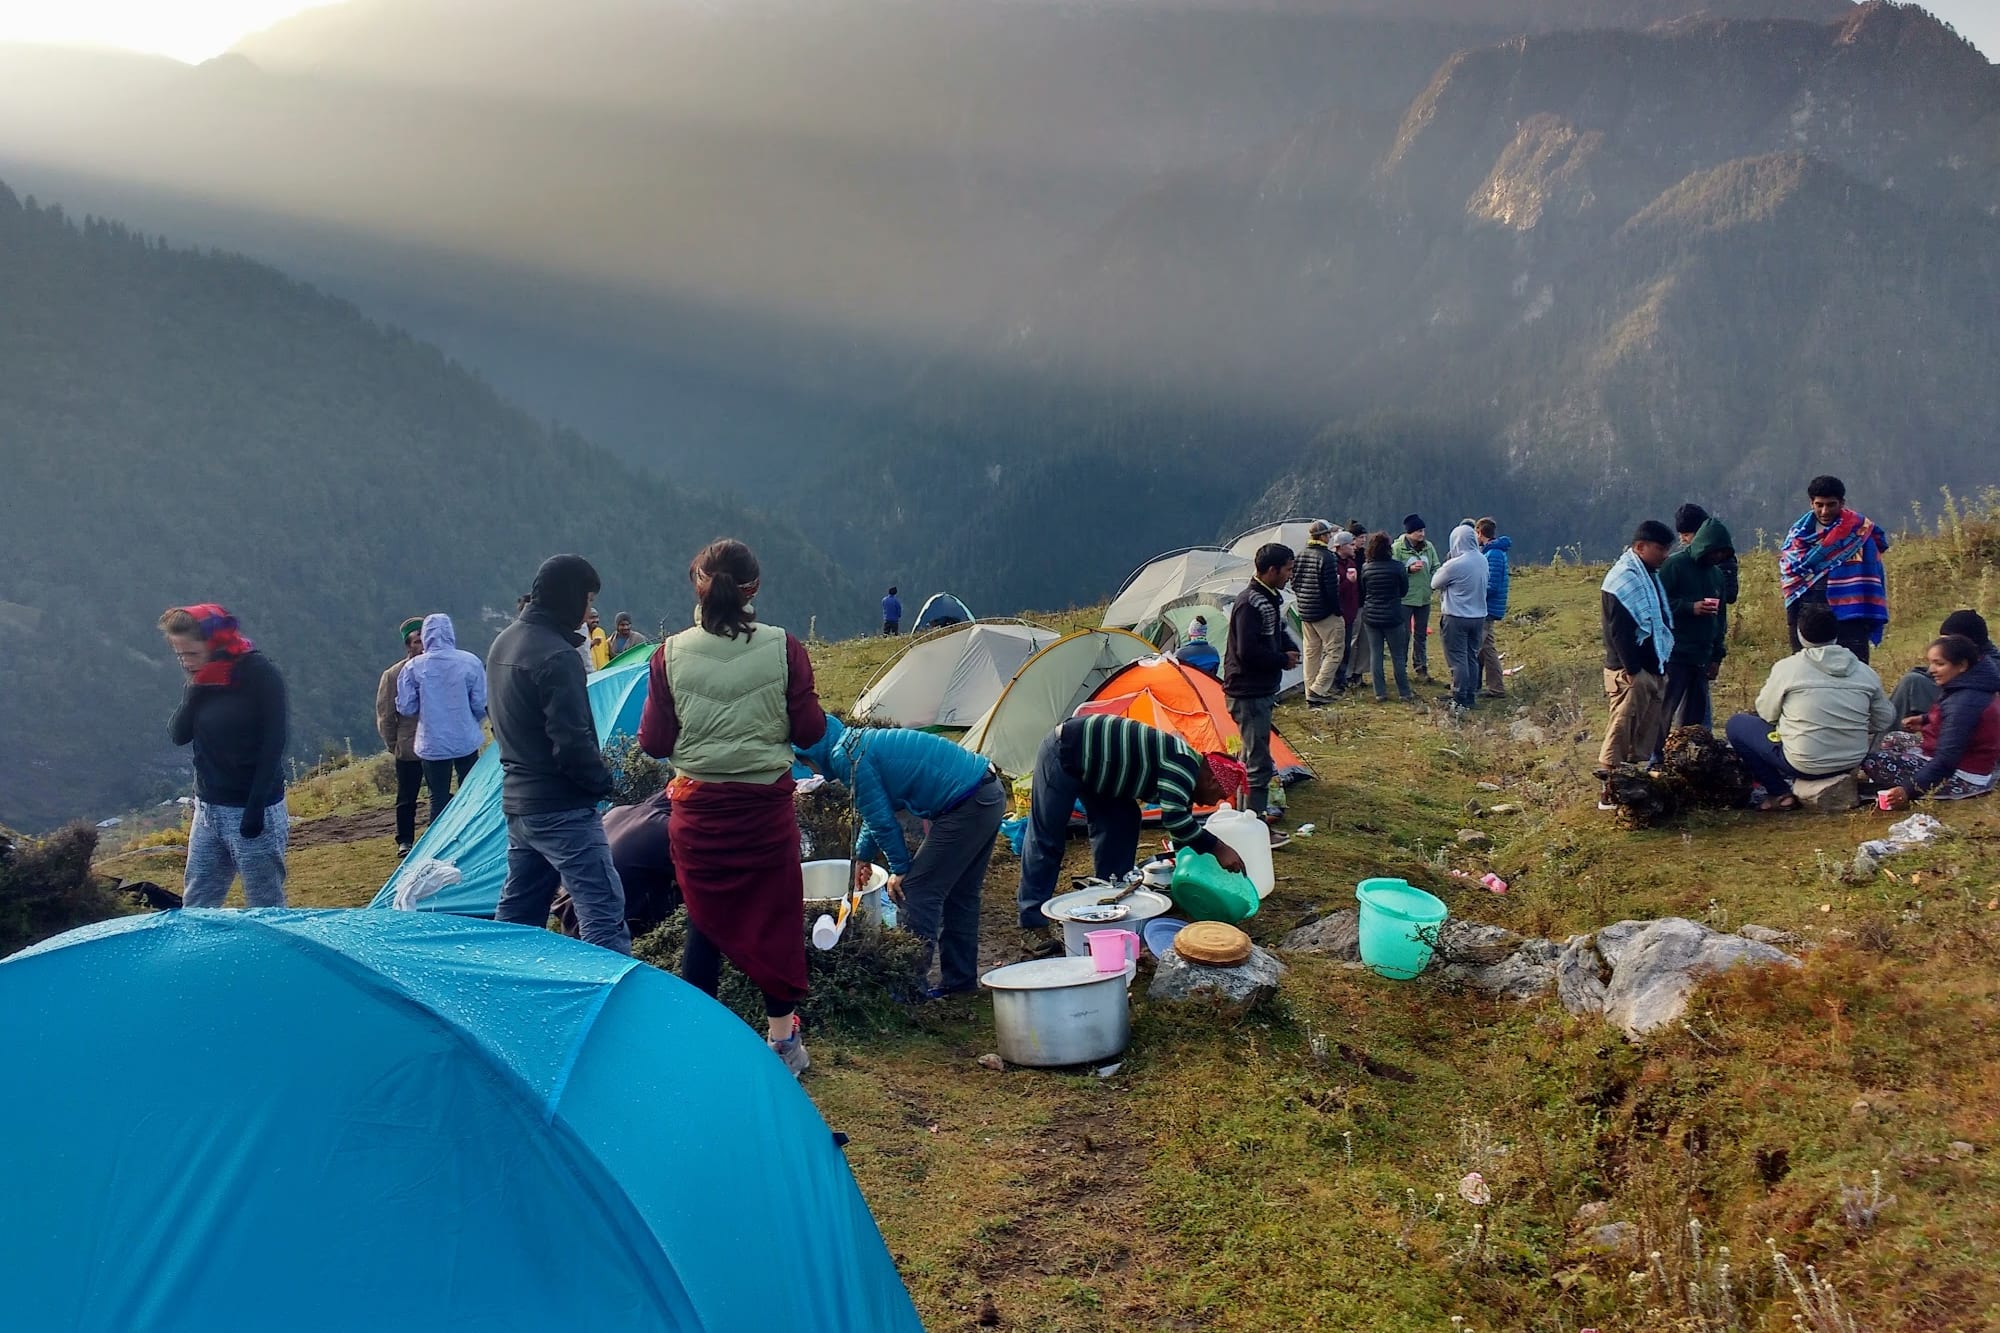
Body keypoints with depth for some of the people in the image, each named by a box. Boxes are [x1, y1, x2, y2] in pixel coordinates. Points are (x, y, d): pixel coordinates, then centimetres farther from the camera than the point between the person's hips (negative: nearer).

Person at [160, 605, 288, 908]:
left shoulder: (260, 675, -13)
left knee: (266, 909, 0)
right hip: (208, 809, 7)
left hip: (253, 811, -7)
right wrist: (195, 688, -13)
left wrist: (257, 806, -19)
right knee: (195, 906, 10)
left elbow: (273, 744, -15)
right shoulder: (199, 678, 7)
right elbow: (178, 734, 1)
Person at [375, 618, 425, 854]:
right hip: (408, 749, -1)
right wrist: (393, 744, 1)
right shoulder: (394, 675, -4)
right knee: (406, 798, 8)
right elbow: (385, 715, 1)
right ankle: (405, 841, 19)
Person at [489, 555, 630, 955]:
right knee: (603, 910, -10)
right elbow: (572, 742, -22)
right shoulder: (557, 656, -19)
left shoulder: (504, 643, 11)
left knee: (516, 913, 18)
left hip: (516, 800, 10)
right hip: (562, 808, -10)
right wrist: (602, 780, -6)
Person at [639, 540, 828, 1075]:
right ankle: (783, 1040, 22)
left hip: (697, 807, 1)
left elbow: (653, 742, -2)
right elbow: (810, 730, -4)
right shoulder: (783, 649, -9)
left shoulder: (671, 655, -7)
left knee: (704, 920, 14)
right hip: (767, 805, -1)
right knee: (776, 918, 13)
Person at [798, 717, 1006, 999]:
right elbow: (878, 808, 30)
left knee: (916, 890, -4)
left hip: (967, 807, -10)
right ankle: (960, 980, 26)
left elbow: (879, 815, -9)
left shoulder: (846, 756, -10)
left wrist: (899, 868, 1)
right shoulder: (863, 740, 19)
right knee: (960, 893, 18)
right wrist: (863, 855, 35)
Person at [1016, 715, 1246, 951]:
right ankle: (1034, 927, -3)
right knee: (1045, 840, -6)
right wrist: (1218, 848, -23)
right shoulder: (1183, 763, -18)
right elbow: (1174, 819, -30)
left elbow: (1182, 831, 21)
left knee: (1122, 824, 9)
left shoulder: (1183, 769, 11)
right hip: (1063, 752, -10)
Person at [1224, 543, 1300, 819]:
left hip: (1262, 690, 10)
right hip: (1249, 693, -10)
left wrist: (1291, 650, 2)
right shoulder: (1249, 603, -21)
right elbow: (1248, 652, -27)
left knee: (1252, 756, 19)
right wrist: (1283, 660, -14)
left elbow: (1277, 632, 24)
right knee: (1258, 762, -7)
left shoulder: (1270, 599, 10)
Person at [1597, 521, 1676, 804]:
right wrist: (1633, 670, -23)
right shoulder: (1622, 578, -15)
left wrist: (1661, 667, 19)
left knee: (1647, 734, 13)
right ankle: (1610, 791, -6)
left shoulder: (1649, 575, 16)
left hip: (1653, 668, 10)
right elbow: (1619, 631, -21)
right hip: (1630, 672, -10)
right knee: (1622, 732, -9)